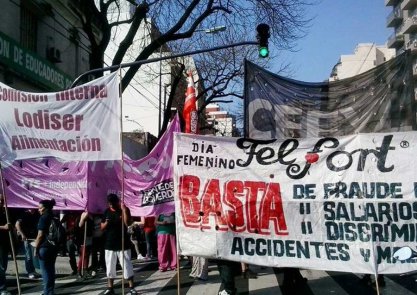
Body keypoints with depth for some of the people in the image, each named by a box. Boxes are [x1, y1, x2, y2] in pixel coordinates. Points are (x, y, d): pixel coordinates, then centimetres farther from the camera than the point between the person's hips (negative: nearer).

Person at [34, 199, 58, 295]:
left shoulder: (44, 218, -13)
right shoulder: (55, 218, 12)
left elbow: (40, 235, -17)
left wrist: (36, 247, -11)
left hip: (45, 247, -8)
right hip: (54, 246, 8)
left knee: (45, 270, -2)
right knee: (51, 269, 14)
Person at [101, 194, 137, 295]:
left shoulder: (124, 210, -4)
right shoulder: (107, 212, 6)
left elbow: (128, 223, -18)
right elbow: (102, 227, 10)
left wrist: (124, 210, -24)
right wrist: (106, 223, -12)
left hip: (122, 243, -4)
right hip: (109, 244, 4)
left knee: (127, 266, -3)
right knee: (110, 267, 8)